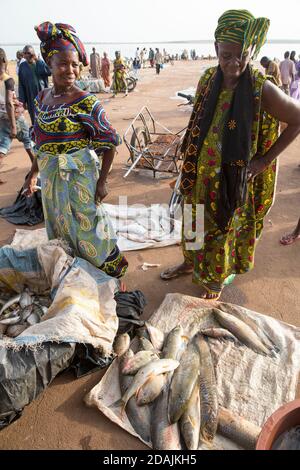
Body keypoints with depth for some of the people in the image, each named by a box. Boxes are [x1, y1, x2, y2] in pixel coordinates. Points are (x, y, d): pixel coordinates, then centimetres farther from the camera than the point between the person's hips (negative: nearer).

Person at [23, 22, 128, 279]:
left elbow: (109, 142, -12)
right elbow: (42, 141, 13)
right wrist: (33, 173, 16)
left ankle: (111, 269, 28)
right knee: (59, 228, 19)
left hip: (78, 176, -6)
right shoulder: (42, 97, 4)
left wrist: (102, 181, -14)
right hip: (50, 177, 7)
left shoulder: (86, 102, -14)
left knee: (86, 227, 4)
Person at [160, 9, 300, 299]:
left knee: (224, 227, 13)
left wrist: (265, 160, -12)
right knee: (196, 221, 20)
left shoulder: (261, 90, -18)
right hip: (200, 174, 5)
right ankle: (192, 262, 46)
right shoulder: (206, 80, -3)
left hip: (234, 178, -4)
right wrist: (190, 168, 10)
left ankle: (217, 278, 36)